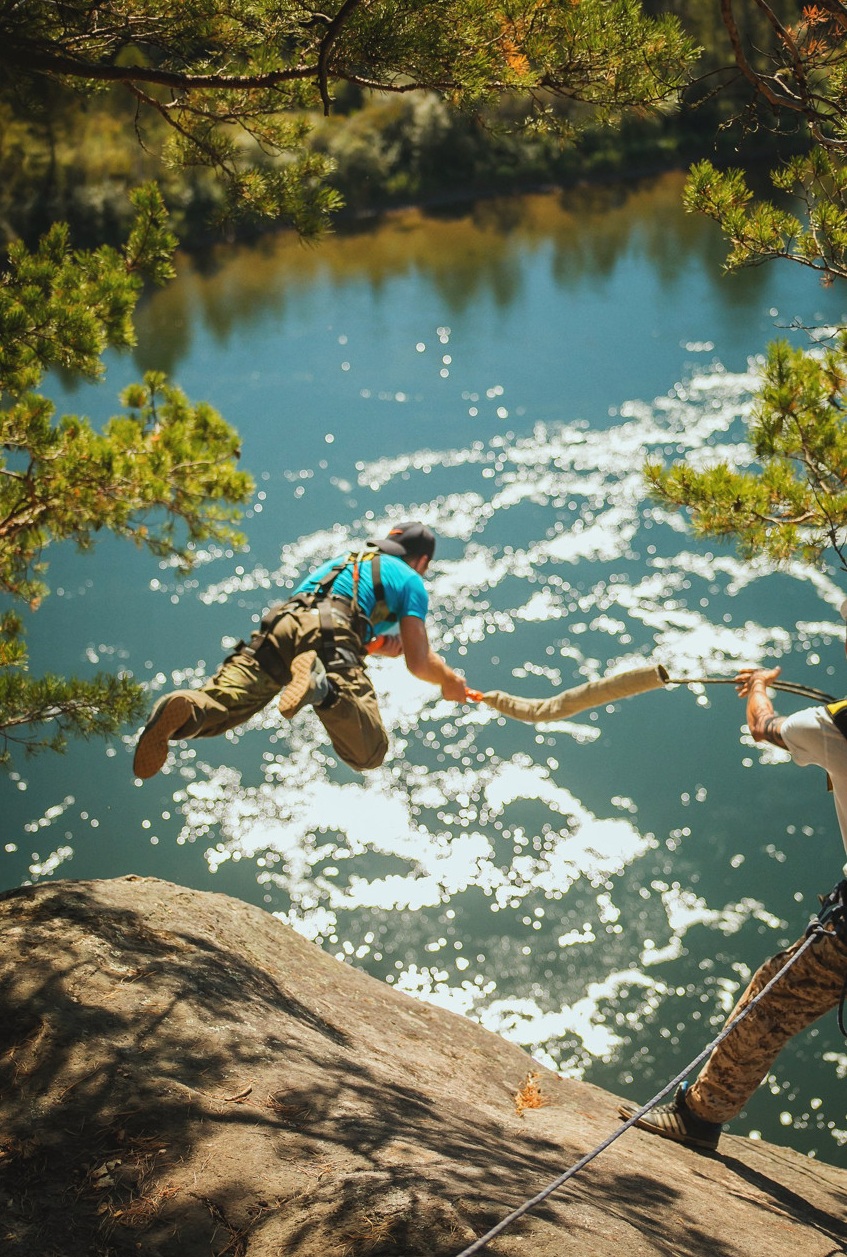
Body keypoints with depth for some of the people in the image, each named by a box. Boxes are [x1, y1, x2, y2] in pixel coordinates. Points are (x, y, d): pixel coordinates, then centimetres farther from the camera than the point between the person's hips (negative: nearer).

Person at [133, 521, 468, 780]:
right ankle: (318, 685, -39)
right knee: (368, 754, -14)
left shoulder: (343, 561, 41)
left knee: (214, 707, -1)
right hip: (330, 636, -5)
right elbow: (419, 663, 14)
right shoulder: (410, 580, 23)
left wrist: (375, 644, 37)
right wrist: (450, 680, 33)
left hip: (280, 626, 6)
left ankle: (181, 709, -36)